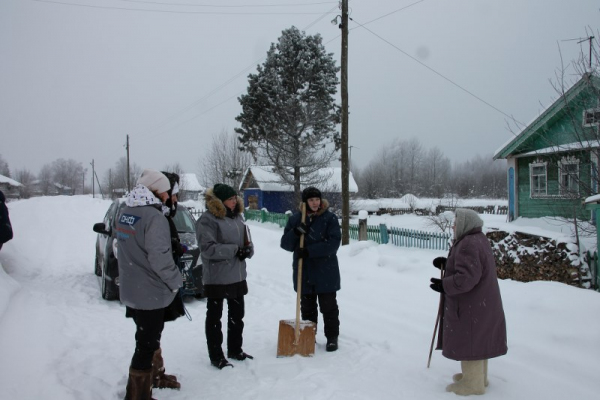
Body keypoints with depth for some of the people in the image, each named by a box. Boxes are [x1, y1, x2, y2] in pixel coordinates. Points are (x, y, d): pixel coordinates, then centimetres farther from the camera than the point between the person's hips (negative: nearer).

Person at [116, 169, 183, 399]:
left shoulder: (125, 214, 7)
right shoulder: (153, 217, -21)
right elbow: (159, 258, -24)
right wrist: (175, 281, -9)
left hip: (131, 290, 9)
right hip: (151, 293, -9)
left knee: (149, 338, 23)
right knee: (146, 343, 2)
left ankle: (154, 376, 38)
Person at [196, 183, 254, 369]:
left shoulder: (237, 216, 9)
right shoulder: (208, 219, -15)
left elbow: (247, 240, 15)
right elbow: (208, 248, -24)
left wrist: (248, 249, -9)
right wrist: (235, 249, -23)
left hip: (238, 276, 8)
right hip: (216, 278, -8)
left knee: (237, 315, 18)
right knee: (214, 316, 6)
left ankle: (235, 350, 34)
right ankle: (216, 356, 16)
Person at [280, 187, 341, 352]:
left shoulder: (329, 218, -8)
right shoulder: (295, 219, 2)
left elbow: (333, 242, -16)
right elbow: (285, 244, 0)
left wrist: (309, 250, -22)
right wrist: (295, 232, -21)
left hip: (325, 272, -3)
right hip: (304, 272, 3)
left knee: (328, 306, 6)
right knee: (307, 307, 15)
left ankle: (332, 337, 20)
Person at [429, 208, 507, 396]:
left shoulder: (468, 245, -25)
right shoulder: (478, 239, 8)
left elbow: (466, 277, -30)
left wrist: (444, 285, -20)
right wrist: (447, 262, 6)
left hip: (471, 305, -10)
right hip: (482, 302, 10)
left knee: (469, 342, 1)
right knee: (476, 340, 19)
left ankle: (473, 384, 12)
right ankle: (478, 376, 32)